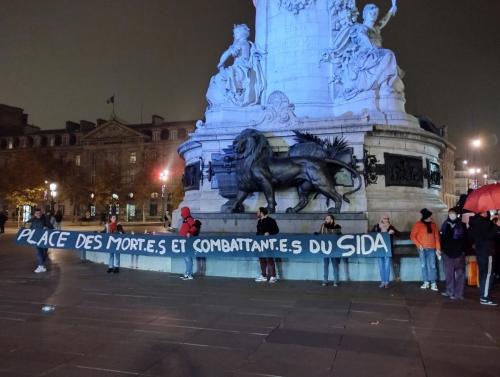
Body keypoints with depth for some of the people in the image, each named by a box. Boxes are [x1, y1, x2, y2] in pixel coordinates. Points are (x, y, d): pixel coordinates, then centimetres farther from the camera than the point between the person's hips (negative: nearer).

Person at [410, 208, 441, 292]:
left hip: (431, 248, 2)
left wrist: (438, 248, 4)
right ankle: (426, 282, 10)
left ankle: (433, 283, -1)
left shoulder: (433, 224, 10)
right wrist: (418, 245, -10)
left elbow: (437, 237, 10)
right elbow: (412, 236, 1)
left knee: (432, 265, -3)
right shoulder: (418, 224, 0)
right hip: (422, 249, -2)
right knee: (423, 265, 3)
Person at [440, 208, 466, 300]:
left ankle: (458, 293, 0)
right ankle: (450, 291, 20)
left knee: (459, 273, -3)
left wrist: (464, 250, -10)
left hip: (459, 252, -4)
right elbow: (442, 238, 10)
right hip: (448, 252, 4)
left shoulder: (462, 225, -2)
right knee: (449, 273, 10)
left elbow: (465, 238, -3)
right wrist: (443, 249, 3)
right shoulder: (445, 224, 7)